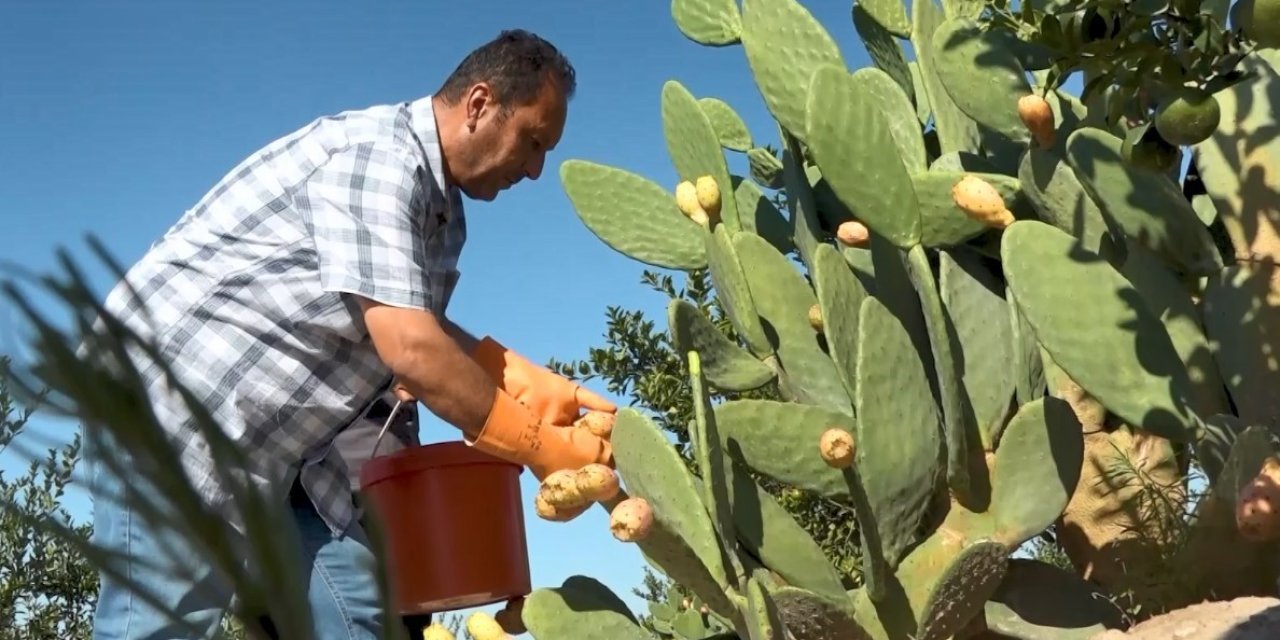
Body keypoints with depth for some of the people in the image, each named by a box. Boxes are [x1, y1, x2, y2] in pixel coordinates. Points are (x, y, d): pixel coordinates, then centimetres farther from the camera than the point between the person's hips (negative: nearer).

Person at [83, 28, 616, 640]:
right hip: (170, 404, -9)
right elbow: (410, 350, -29)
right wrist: (541, 449, -20)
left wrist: (526, 380, -7)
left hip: (272, 443, 10)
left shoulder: (441, 206, 10)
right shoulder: (376, 156, -21)